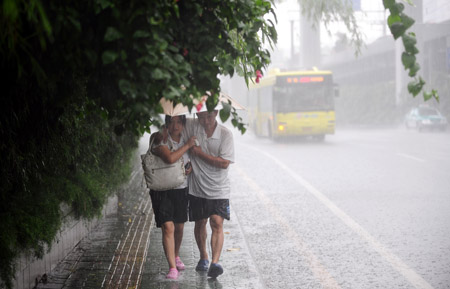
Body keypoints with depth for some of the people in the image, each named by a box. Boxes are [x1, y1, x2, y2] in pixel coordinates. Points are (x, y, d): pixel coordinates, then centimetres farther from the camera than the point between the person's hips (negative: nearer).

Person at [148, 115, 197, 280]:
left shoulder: (186, 140, 4)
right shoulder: (160, 140, -13)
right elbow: (169, 158, -31)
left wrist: (191, 168, -2)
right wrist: (187, 146, -22)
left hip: (181, 190, 5)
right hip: (162, 190, -5)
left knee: (179, 227, 16)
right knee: (168, 228, -14)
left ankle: (176, 257, 41)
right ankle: (172, 268, -14)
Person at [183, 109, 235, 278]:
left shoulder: (225, 134, -9)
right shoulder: (191, 127, -4)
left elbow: (224, 163, -14)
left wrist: (200, 153, -15)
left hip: (218, 189, -2)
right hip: (197, 187, 3)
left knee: (217, 223, -13)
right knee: (200, 223, 13)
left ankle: (215, 263, -20)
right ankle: (203, 257, 33)